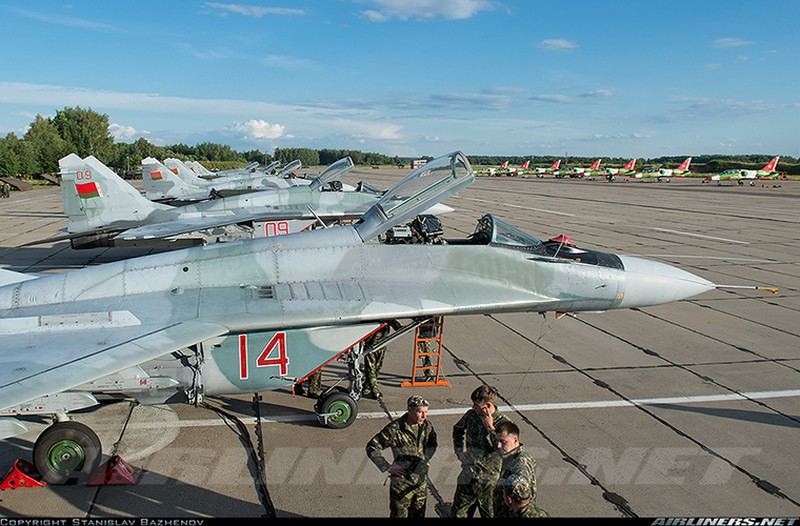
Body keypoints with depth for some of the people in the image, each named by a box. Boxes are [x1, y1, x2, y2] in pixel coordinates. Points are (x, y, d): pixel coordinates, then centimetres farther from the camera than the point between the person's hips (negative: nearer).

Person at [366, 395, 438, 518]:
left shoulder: (427, 426, -4)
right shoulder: (395, 429, -21)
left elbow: (432, 444, 15)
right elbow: (371, 447, -16)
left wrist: (424, 459, -3)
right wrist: (387, 467, -20)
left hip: (422, 481, 5)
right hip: (401, 482, -5)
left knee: (418, 514, 19)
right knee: (399, 514, 9)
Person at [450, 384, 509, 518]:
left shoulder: (503, 424, -17)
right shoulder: (471, 415, -3)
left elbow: (503, 450, -27)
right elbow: (458, 429, 19)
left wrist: (490, 428, -24)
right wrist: (459, 450, 8)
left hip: (489, 482, -4)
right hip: (468, 476, 4)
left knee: (489, 515, 15)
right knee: (457, 514, 12)